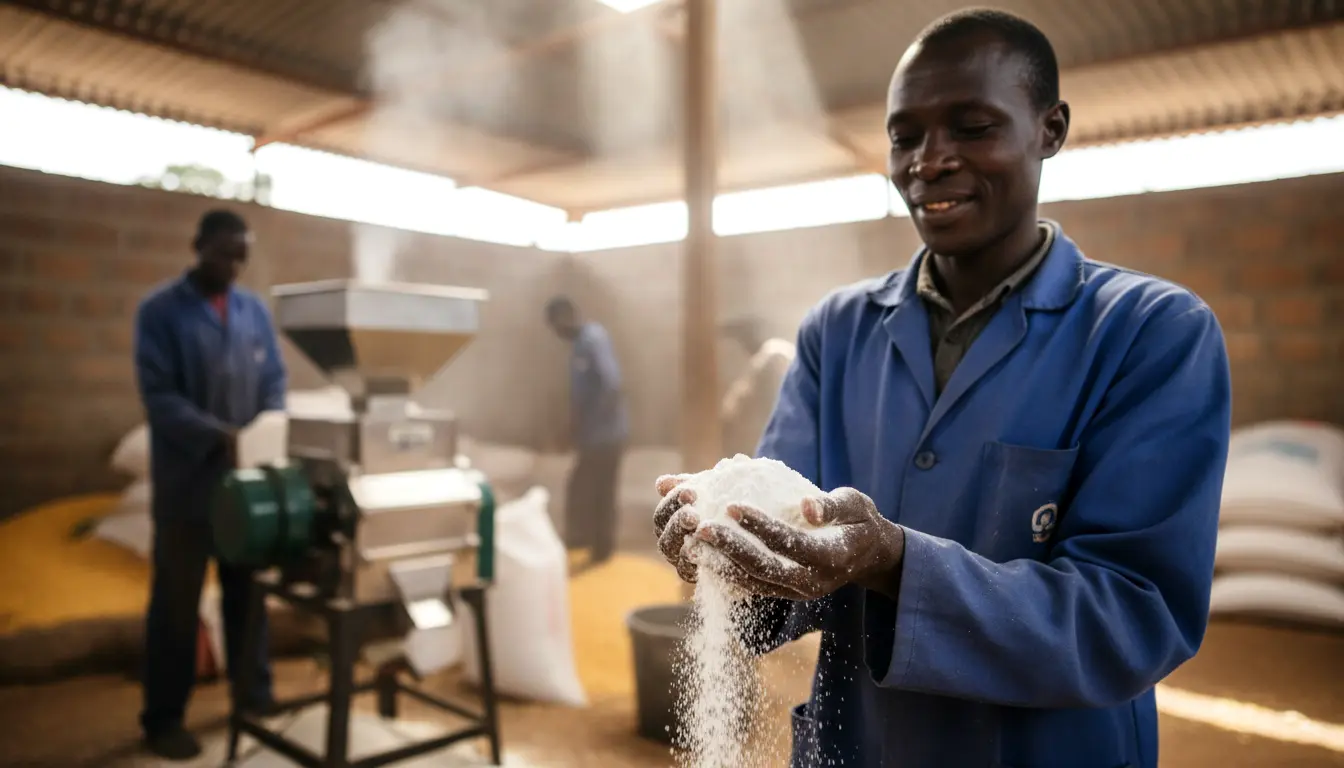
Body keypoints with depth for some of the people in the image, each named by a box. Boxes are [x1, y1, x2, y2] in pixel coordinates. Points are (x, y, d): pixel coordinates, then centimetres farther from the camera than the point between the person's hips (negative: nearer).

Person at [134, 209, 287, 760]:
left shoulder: (256, 311, 6)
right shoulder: (160, 311, -6)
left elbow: (274, 382, 6)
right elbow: (158, 396, -14)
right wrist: (220, 435, -26)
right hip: (186, 479, -4)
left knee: (247, 590, 15)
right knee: (177, 599, 8)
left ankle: (254, 692, 30)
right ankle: (163, 719, 21)